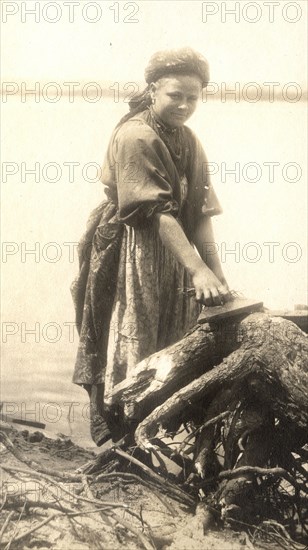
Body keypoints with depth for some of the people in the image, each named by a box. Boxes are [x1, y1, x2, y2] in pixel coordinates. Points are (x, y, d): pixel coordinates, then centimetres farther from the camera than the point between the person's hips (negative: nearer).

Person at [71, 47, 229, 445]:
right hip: (130, 258, -8)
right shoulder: (135, 137, -17)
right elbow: (157, 212, -25)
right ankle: (113, 443, 14)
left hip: (172, 256, 8)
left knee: (171, 356, 15)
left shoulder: (188, 142, 9)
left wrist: (215, 269, -3)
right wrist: (198, 270, -30)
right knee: (128, 355, 0)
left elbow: (200, 212, 5)